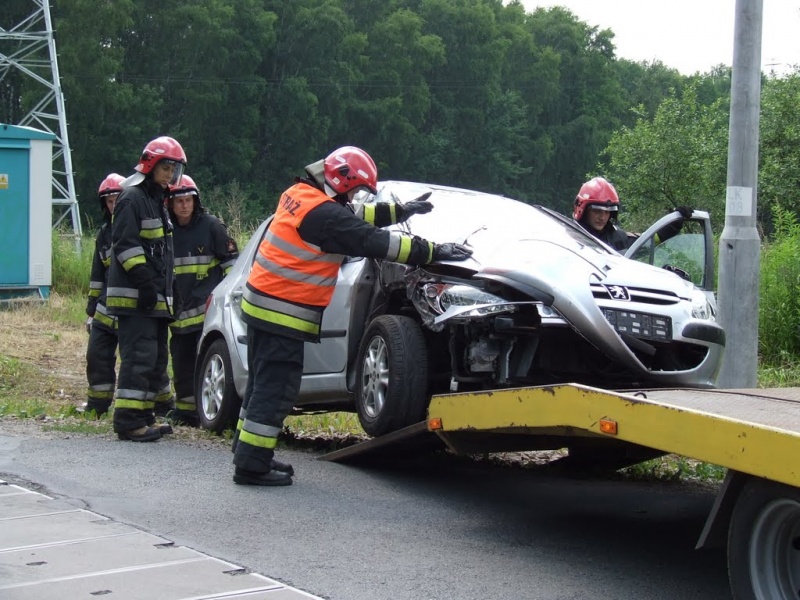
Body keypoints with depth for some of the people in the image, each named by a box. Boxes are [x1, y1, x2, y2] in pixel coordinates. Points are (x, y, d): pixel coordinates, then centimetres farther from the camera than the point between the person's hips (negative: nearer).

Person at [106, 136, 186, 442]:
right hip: (134, 295, -10)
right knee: (139, 356, -14)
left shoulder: (157, 200, 22)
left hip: (155, 297, 10)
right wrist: (144, 280, -24)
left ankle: (145, 416, 20)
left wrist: (164, 288, 23)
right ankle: (128, 420, -13)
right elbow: (125, 243, -19)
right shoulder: (132, 198, -9)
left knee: (157, 357, 13)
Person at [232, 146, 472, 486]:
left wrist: (399, 211, 28)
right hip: (283, 312, -10)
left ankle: (248, 452, 23)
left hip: (262, 303, 10)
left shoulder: (300, 194, 11)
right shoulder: (324, 213, -19)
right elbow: (373, 242, -18)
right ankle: (252, 465, -4)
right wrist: (433, 251, -13)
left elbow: (354, 219, 25)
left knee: (264, 383, 17)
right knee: (275, 390, -6)